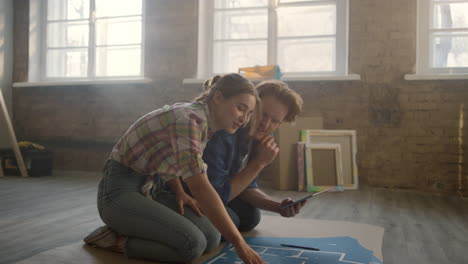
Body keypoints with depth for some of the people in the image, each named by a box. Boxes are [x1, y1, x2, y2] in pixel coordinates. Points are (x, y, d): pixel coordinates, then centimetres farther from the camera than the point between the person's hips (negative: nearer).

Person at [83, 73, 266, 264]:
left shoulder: (202, 121, 4)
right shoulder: (189, 119, -26)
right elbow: (201, 188, -34)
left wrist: (180, 193, 1)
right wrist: (239, 243, -34)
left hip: (151, 189, 9)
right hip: (121, 191, -9)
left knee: (211, 237, -5)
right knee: (192, 244, -25)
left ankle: (127, 231, 8)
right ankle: (116, 240, -4)